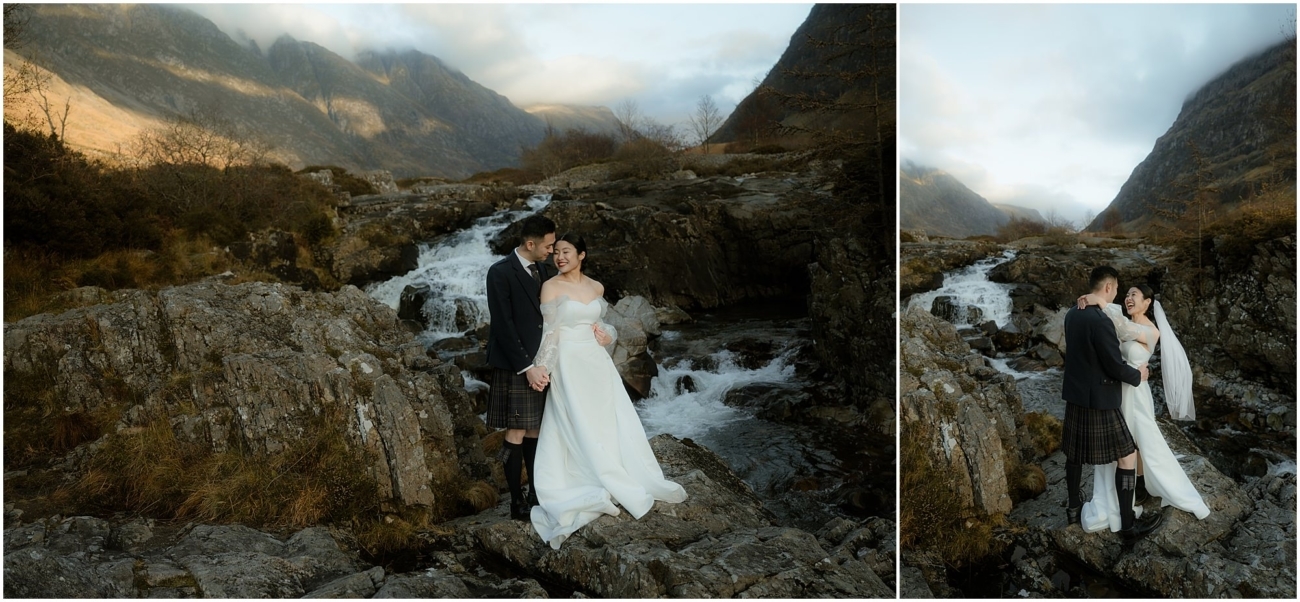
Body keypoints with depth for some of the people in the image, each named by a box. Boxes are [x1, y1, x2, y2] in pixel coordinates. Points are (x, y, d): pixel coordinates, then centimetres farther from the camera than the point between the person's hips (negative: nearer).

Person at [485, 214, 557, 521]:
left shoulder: (545, 271, 10)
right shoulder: (500, 273, -11)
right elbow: (503, 327, -15)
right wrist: (526, 367, -17)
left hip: (541, 364, 6)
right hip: (514, 367, -6)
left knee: (535, 430, 11)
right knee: (516, 433, -2)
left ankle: (536, 493, 18)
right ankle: (517, 502, 6)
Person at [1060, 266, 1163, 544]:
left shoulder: (1072, 315, 3)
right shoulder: (1100, 320, -24)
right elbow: (1115, 366, -20)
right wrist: (1138, 376, -1)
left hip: (1075, 395, 9)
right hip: (1098, 400, -9)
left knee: (1075, 454, 20)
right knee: (1127, 456, 2)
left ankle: (1073, 509, 33)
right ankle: (1128, 525, 7)